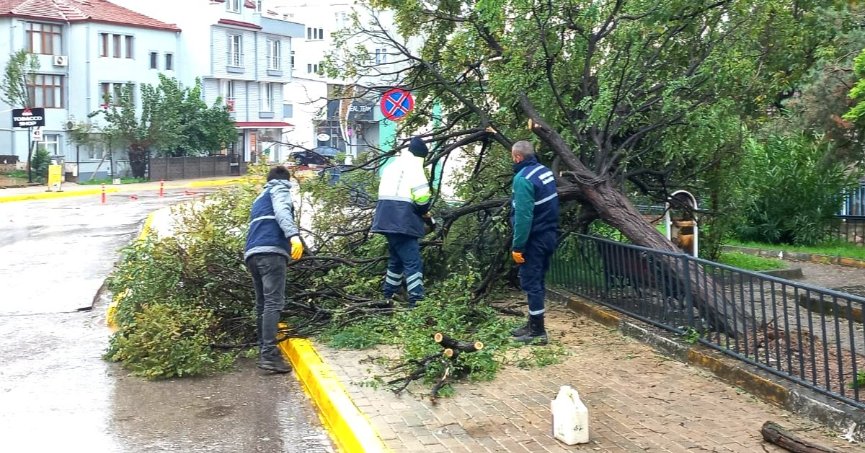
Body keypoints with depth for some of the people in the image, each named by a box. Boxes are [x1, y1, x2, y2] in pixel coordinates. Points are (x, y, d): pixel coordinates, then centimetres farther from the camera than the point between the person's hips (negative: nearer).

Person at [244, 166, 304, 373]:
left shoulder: (260, 198, 36)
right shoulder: (280, 189, 13)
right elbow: (282, 211, -9)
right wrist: (294, 235, -25)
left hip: (252, 253, 8)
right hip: (271, 250, -8)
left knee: (262, 304, 12)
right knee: (274, 303, -14)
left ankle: (264, 351, 15)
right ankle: (269, 354, -21)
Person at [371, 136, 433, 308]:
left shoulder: (393, 165, 22)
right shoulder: (413, 166, -6)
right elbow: (421, 197, -14)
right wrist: (428, 217, 3)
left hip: (388, 218, 9)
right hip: (402, 221, -9)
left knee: (396, 259, 21)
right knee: (413, 262, -10)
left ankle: (388, 297, 28)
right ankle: (416, 301, -16)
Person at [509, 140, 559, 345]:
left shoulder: (523, 178, -20)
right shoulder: (545, 171, 7)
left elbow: (523, 216, -24)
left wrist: (518, 246, -20)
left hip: (534, 239, -9)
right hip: (549, 235, 9)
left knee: (530, 282, -2)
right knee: (537, 281, 17)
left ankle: (538, 332, 2)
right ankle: (533, 324, 26)